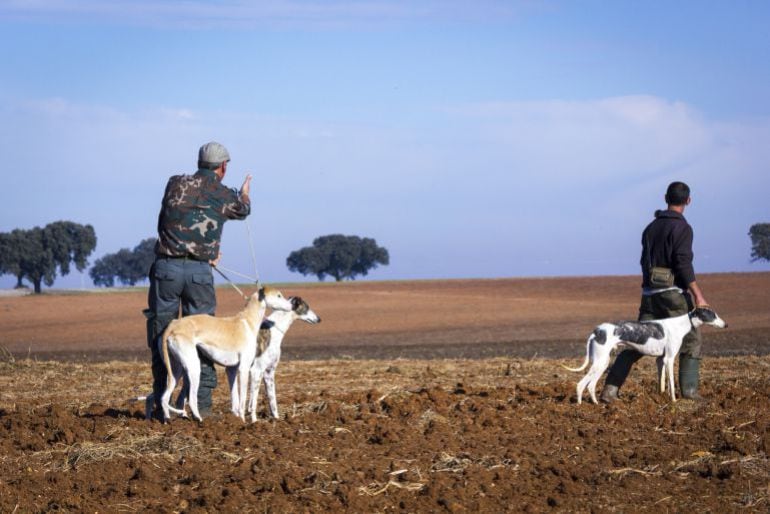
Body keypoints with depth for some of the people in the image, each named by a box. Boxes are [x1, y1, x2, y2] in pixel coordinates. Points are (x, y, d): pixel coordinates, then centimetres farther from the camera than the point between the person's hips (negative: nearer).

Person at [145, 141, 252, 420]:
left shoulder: (175, 184, 6)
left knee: (160, 338, 7)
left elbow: (164, 221, 14)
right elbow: (243, 210, 29)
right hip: (200, 272, 0)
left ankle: (161, 403, 7)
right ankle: (203, 404, 2)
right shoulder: (225, 196, 6)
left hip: (166, 268, 0)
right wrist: (245, 192, 54)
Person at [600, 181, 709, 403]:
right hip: (674, 292, -6)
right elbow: (683, 264, -17)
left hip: (650, 293, 6)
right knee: (691, 340, 7)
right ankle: (689, 389, 0)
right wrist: (698, 296, -17)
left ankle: (610, 388, -5)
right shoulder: (682, 228, -9)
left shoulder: (651, 227, 15)